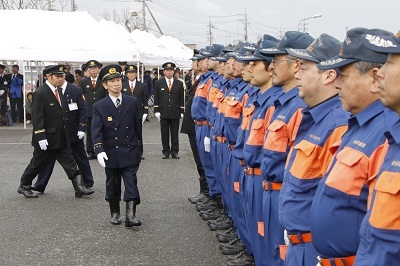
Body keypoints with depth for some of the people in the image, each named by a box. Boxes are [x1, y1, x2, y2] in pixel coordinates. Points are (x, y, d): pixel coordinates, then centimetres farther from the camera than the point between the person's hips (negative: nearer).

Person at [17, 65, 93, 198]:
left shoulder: (57, 91, 8)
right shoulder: (40, 93, -17)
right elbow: (37, 117, -20)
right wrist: (41, 137, -23)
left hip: (61, 137, 7)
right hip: (46, 138, -7)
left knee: (69, 163, 3)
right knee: (37, 163, 8)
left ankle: (79, 187, 4)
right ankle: (24, 186, 26)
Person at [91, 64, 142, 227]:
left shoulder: (132, 102, 2)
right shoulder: (99, 107, -3)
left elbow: (137, 126, 9)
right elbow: (96, 131, -12)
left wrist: (137, 146, 14)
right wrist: (99, 150, -25)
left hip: (130, 153, 0)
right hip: (110, 154, 0)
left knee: (131, 184, -7)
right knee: (112, 186, 13)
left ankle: (130, 215, -8)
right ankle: (115, 213, 28)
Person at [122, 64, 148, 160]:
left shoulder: (142, 86, 7)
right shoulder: (122, 86, 8)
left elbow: (145, 101, 6)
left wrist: (145, 112, -1)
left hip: (138, 113, 0)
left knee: (138, 134, 3)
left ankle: (139, 153, 8)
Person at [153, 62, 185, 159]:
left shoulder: (179, 84, 7)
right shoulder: (158, 83, 5)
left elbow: (181, 99, 6)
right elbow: (156, 98, 4)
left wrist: (182, 112, 1)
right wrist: (156, 111, -3)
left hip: (175, 113, 0)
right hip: (163, 113, 0)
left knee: (175, 134, 3)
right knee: (164, 134, 4)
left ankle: (174, 151, 10)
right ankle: (166, 151, 10)